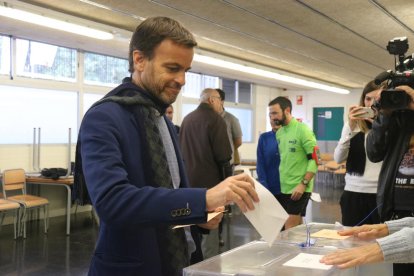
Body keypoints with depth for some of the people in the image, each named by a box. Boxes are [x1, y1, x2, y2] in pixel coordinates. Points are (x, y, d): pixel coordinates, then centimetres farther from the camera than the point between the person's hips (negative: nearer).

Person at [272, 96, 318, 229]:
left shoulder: (303, 130, -11)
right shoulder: (279, 132, 10)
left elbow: (315, 159, -14)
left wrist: (303, 183, -20)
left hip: (298, 188, -6)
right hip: (283, 187, 7)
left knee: (290, 229, -5)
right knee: (295, 227, 12)